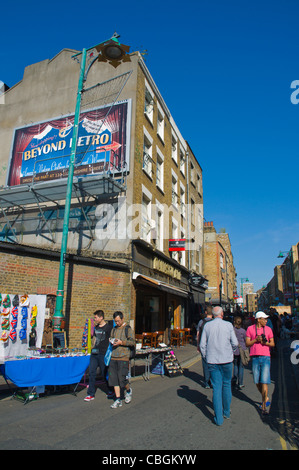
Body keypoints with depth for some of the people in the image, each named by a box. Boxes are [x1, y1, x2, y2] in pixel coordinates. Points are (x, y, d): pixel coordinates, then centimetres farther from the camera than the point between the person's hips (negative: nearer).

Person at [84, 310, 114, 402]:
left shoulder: (108, 327, -8)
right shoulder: (96, 327, 12)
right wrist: (93, 347, 14)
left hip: (103, 354, -6)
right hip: (94, 353, 6)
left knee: (105, 374, 5)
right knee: (92, 373, 4)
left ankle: (111, 391, 27)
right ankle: (91, 394, 13)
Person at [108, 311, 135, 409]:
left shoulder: (128, 329, -2)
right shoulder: (114, 329, 15)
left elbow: (132, 342, -8)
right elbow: (110, 338, 22)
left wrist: (121, 342, -19)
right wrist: (111, 341, -2)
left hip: (123, 357, -6)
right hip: (113, 356, 6)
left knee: (122, 377, -6)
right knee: (114, 378, 3)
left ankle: (128, 390, 25)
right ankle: (118, 399, 12)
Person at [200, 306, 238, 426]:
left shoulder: (207, 326, -2)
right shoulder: (228, 325, -5)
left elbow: (202, 345, -1)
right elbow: (235, 343, -4)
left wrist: (205, 358, 13)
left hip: (212, 361, 1)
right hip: (226, 360, 0)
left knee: (216, 387, 5)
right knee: (227, 385, 17)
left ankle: (219, 418, 7)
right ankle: (226, 412, 30)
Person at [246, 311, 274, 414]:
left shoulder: (268, 329, 6)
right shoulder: (250, 329, 1)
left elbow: (272, 344, 11)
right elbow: (247, 344, 1)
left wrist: (266, 342, -10)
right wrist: (256, 339, -15)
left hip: (266, 357, 0)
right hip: (255, 358, 1)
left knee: (264, 381, -7)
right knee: (257, 382, 8)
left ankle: (264, 406, 1)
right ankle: (265, 398, 34)